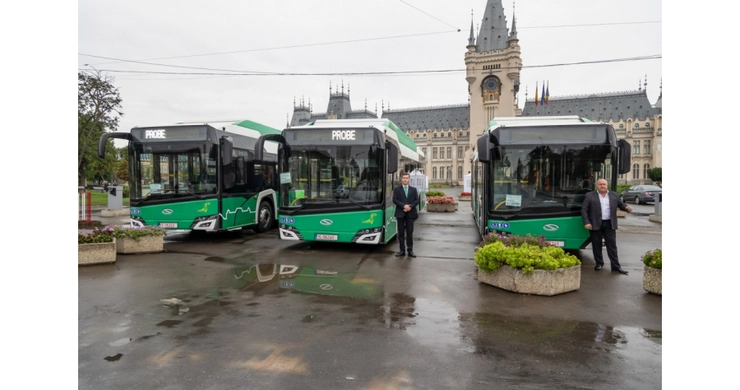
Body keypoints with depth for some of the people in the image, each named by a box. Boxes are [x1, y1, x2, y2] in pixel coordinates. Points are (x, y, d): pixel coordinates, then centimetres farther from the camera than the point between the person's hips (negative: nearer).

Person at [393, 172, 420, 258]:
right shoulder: (397, 189, 5)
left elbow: (417, 200, 4)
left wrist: (410, 206, -13)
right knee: (401, 233, 3)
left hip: (410, 213, 1)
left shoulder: (413, 189, 11)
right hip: (400, 213, -1)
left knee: (410, 233, 3)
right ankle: (402, 250, 9)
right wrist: (404, 206, -17)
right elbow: (395, 200, -5)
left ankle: (410, 250, 10)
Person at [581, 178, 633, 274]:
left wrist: (626, 208, -11)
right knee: (597, 245, 7)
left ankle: (616, 266, 6)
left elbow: (621, 204, 13)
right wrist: (586, 222, -11)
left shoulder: (614, 195, 11)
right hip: (595, 224, -2)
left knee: (612, 245, 2)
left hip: (609, 224, 2)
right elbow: (584, 210, -3)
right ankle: (599, 263, 22)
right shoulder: (590, 195, 1)